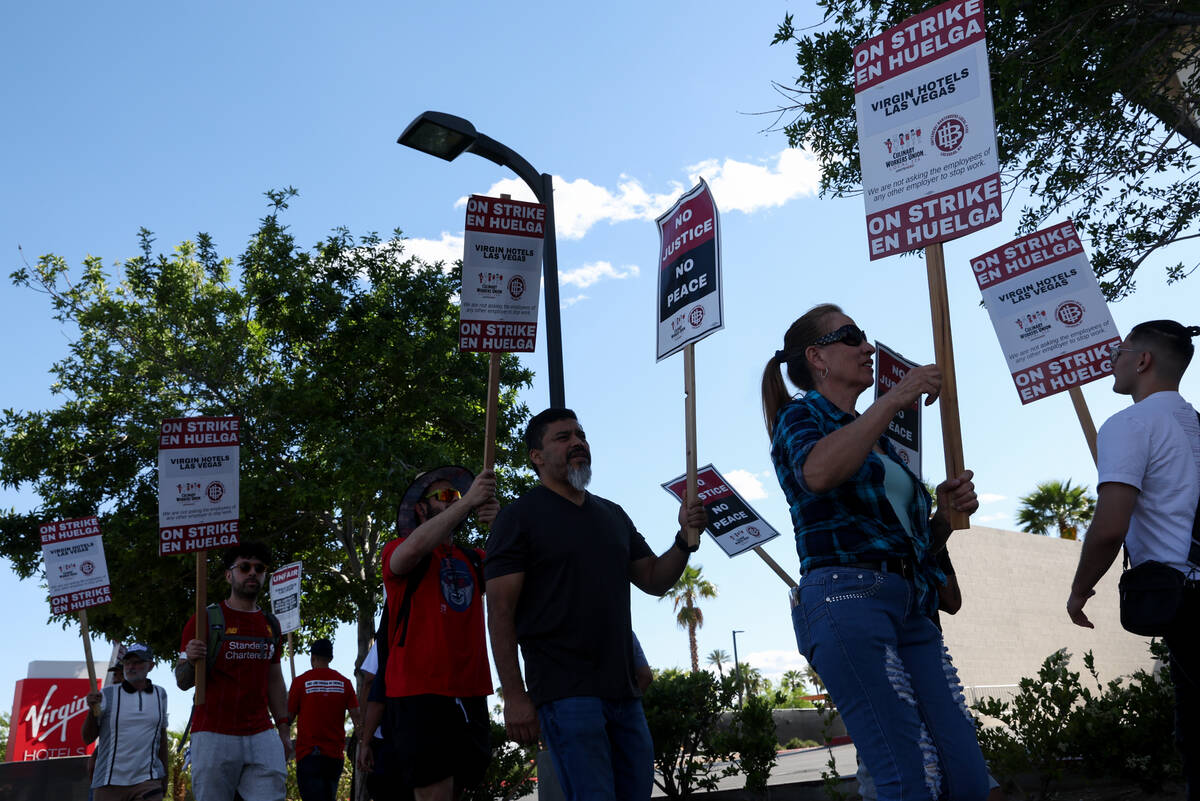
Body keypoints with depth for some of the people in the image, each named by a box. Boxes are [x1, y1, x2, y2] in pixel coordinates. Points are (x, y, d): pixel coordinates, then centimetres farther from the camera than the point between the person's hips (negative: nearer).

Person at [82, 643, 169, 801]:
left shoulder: (160, 695, 10)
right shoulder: (107, 694, 2)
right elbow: (87, 738, 2)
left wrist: (164, 775, 20)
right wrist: (92, 710, -15)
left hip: (147, 781, 1)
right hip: (109, 783, -1)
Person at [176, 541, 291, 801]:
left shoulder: (270, 624, 15)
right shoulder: (206, 619, 0)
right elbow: (182, 682, 1)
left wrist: (284, 729, 15)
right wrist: (191, 661, -21)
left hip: (261, 738, 4)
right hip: (214, 737, -4)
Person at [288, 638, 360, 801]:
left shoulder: (301, 681, -2)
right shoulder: (344, 682, 5)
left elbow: (289, 716, 2)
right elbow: (356, 716, 1)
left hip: (308, 753, -3)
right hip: (336, 755, 3)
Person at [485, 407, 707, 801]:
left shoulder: (613, 515, 17)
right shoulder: (519, 518, -3)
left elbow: (654, 580, 17)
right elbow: (500, 613, -8)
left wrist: (685, 539, -1)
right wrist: (514, 696, -15)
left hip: (623, 691, 7)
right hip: (565, 691, -6)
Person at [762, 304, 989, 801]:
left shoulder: (879, 439, 27)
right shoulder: (802, 416, 6)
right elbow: (818, 473, -21)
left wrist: (947, 514, 9)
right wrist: (893, 400, -16)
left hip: (911, 608, 8)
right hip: (848, 597, -8)